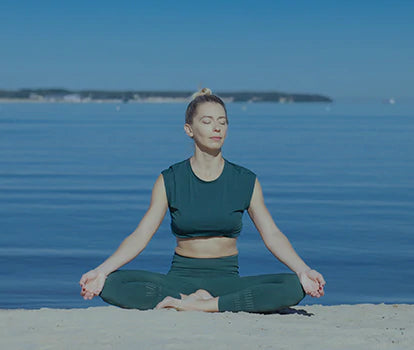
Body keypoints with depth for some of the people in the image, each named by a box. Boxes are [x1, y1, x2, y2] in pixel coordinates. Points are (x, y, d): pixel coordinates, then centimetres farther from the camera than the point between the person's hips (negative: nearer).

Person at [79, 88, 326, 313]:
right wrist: (101, 271, -15)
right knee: (111, 285, -26)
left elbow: (272, 235, 0)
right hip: (180, 278, -1)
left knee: (293, 288, -28)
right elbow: (141, 235, -1)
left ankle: (204, 305, -26)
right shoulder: (170, 180, 2)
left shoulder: (246, 181, 3)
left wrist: (303, 271, -17)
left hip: (227, 280, 1)